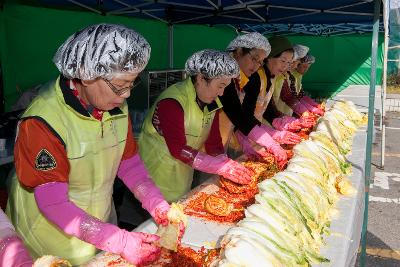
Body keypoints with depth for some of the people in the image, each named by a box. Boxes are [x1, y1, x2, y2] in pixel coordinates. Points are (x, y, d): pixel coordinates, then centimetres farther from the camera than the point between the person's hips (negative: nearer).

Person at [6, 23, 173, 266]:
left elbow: (129, 163, 0)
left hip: (101, 228, 6)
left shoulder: (118, 107, -9)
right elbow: (54, 205, -27)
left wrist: (158, 205, -15)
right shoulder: (42, 122, -28)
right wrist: (121, 242, -33)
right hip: (53, 235, -5)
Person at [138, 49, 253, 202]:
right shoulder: (172, 102, -26)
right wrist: (222, 166, -32)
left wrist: (229, 169, -17)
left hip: (184, 173, 7)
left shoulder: (212, 103, 0)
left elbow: (213, 143, 0)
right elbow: (178, 149, -30)